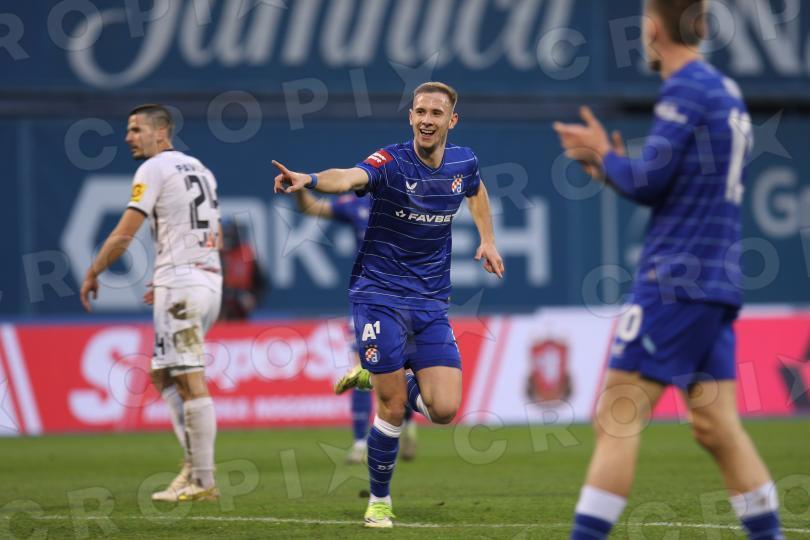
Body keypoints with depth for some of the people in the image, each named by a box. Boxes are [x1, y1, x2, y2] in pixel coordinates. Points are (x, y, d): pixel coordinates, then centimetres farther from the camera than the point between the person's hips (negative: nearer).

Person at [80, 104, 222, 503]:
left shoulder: (155, 169, -6)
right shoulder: (199, 169, 20)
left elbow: (124, 235, -10)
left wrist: (92, 274, 2)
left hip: (180, 282, -9)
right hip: (209, 279, 9)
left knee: (191, 381, -9)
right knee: (162, 376, 15)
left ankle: (203, 482, -11)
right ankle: (195, 462, 7)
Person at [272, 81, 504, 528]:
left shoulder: (464, 163, 2)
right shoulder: (391, 162, -15)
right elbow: (350, 177, -38)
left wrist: (487, 240, 19)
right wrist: (309, 180, -58)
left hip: (431, 303, 4)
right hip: (379, 295, -4)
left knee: (443, 410, -7)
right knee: (393, 410, -8)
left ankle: (377, 378, 22)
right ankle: (379, 499, 15)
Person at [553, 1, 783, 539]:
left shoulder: (686, 88, -10)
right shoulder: (726, 91, 17)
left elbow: (649, 182, -14)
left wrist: (604, 155, 3)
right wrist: (612, 165, 15)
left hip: (675, 280, -9)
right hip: (717, 280, 9)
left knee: (618, 418, -8)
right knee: (717, 426, 9)